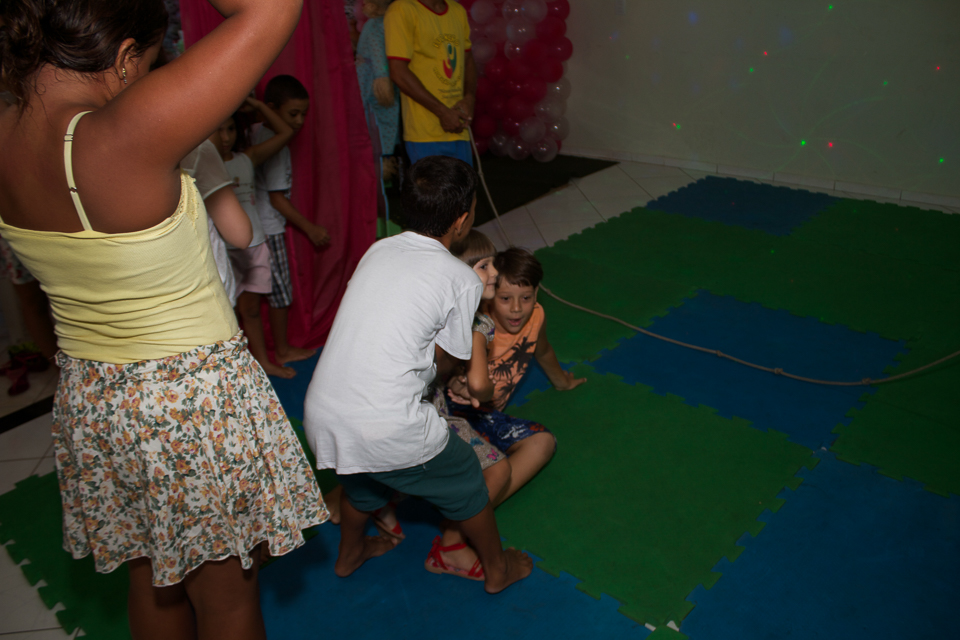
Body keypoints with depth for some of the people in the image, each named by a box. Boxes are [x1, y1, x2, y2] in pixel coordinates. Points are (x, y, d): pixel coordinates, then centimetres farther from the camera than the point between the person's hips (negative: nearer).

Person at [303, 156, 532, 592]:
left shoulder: (378, 251, 10)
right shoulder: (463, 281, -5)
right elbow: (444, 363, 4)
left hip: (319, 415, 6)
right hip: (387, 428, -6)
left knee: (363, 479, 37)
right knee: (464, 480, 22)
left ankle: (350, 554, 61)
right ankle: (496, 568, 43)